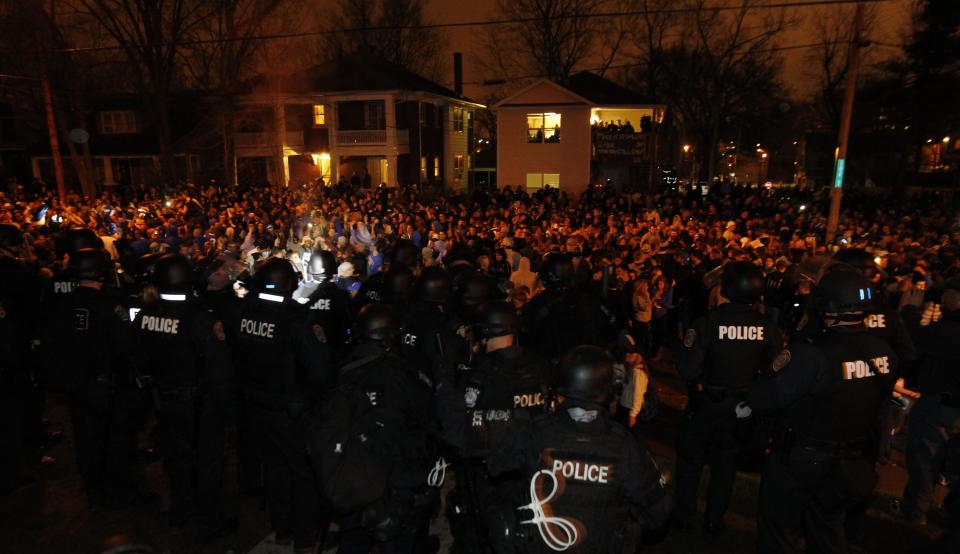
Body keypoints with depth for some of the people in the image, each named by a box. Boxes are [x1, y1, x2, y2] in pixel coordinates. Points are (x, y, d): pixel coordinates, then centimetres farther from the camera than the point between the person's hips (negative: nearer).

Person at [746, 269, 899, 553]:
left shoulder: (812, 354, -31)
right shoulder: (885, 353, -11)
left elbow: (768, 397, -26)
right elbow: (876, 401, 4)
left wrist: (749, 400, -6)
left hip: (800, 460, -6)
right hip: (853, 463, 6)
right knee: (829, 530, 29)